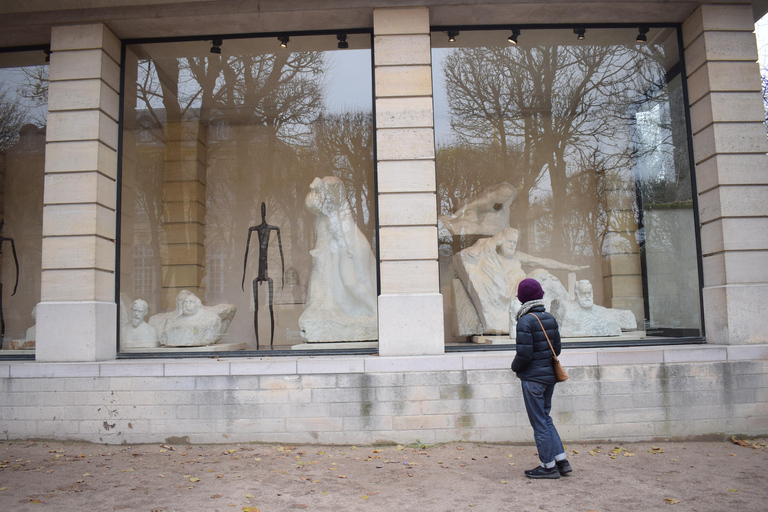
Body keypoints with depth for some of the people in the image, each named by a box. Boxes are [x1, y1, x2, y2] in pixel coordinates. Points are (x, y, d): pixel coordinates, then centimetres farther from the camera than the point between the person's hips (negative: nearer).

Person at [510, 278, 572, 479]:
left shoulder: (526, 321, -18)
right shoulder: (550, 318, 5)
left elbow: (524, 354, -20)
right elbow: (557, 348, 10)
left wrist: (515, 366, -1)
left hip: (532, 379, -8)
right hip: (549, 376, 8)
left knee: (539, 423, 3)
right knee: (546, 419, 19)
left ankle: (548, 466, 12)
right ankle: (561, 461, 22)